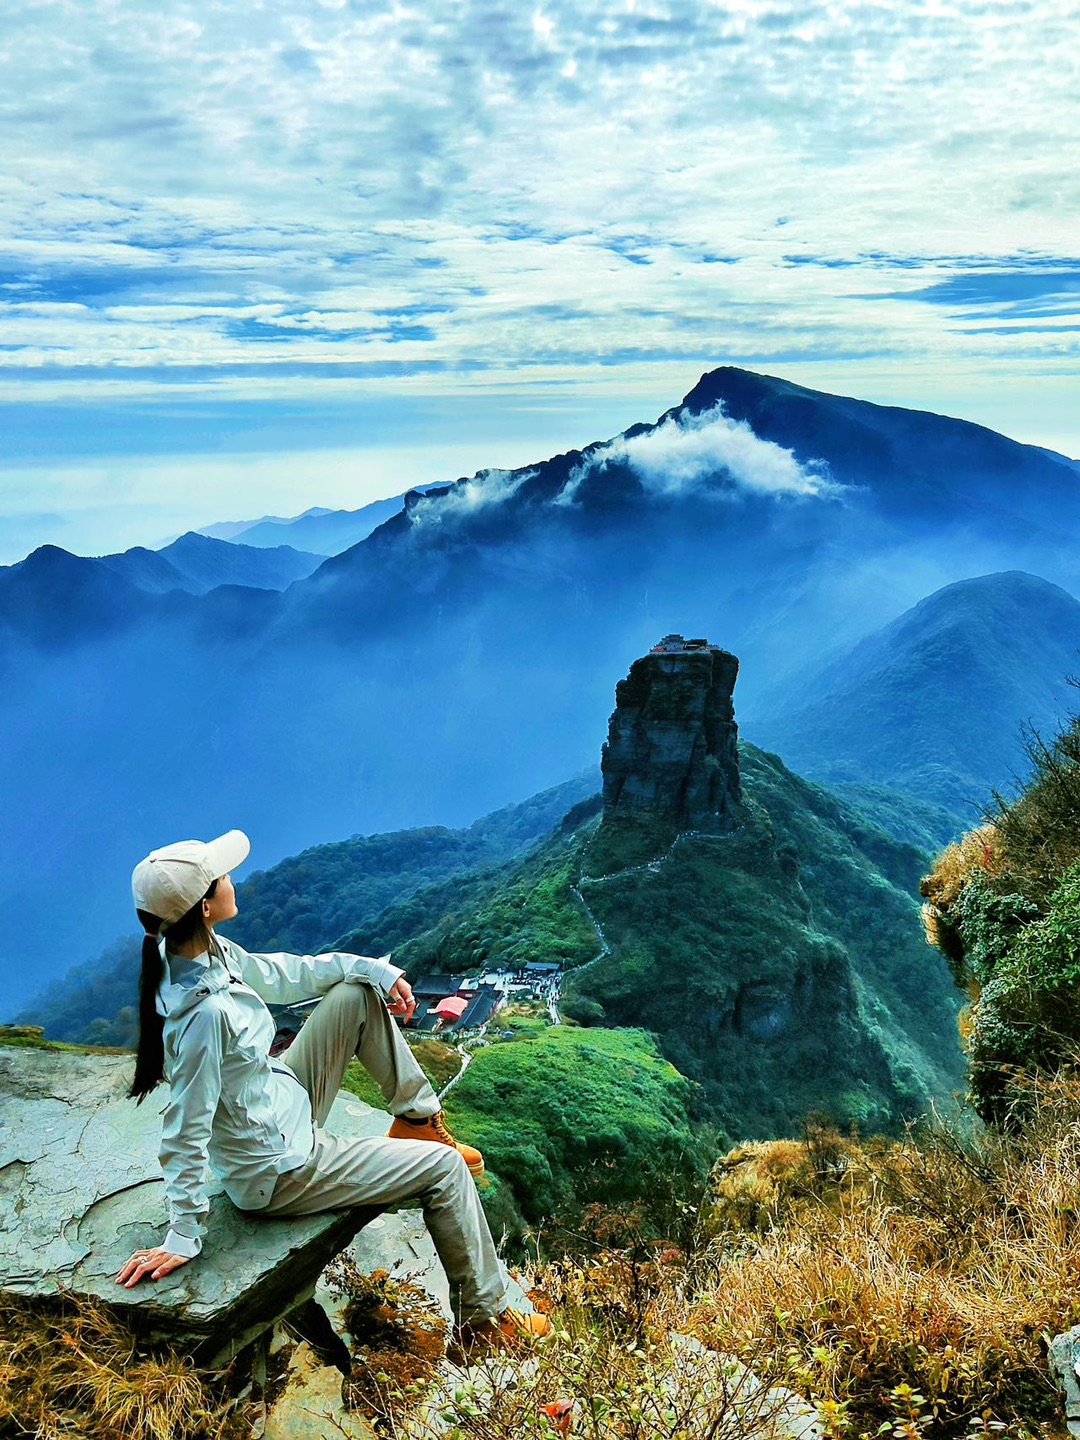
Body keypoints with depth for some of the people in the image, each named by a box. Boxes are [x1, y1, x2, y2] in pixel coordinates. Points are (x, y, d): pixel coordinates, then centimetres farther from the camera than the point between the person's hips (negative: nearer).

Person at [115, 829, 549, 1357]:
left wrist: (373, 969, -1)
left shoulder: (209, 952, -10)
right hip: (279, 1170, -8)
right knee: (444, 1167, -1)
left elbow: (284, 974, 6)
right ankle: (486, 1320, 17)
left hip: (287, 1102, 8)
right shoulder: (206, 1012, -36)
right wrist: (184, 1238, -19)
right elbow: (187, 1133, -29)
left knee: (359, 993, 7)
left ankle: (417, 1122, 23)